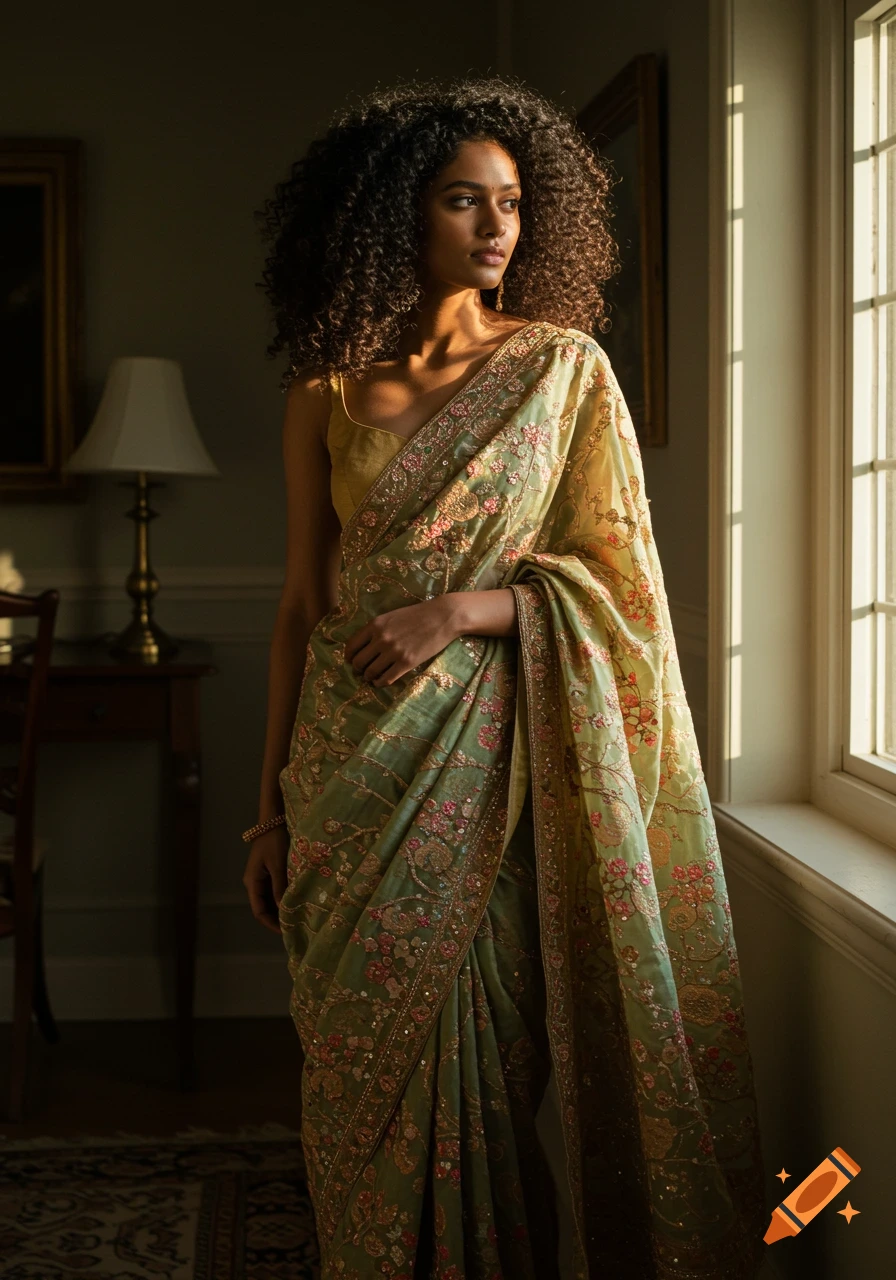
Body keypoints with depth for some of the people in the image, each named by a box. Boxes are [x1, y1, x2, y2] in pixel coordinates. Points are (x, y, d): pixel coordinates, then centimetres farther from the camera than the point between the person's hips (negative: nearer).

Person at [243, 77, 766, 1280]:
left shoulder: (564, 366, 0)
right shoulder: (326, 393, 5)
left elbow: (615, 576, -2)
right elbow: (302, 606, 8)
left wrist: (461, 610, -17)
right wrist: (273, 807, 8)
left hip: (491, 764, -2)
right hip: (353, 768, 2)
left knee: (482, 1065, 4)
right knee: (365, 1070, 8)